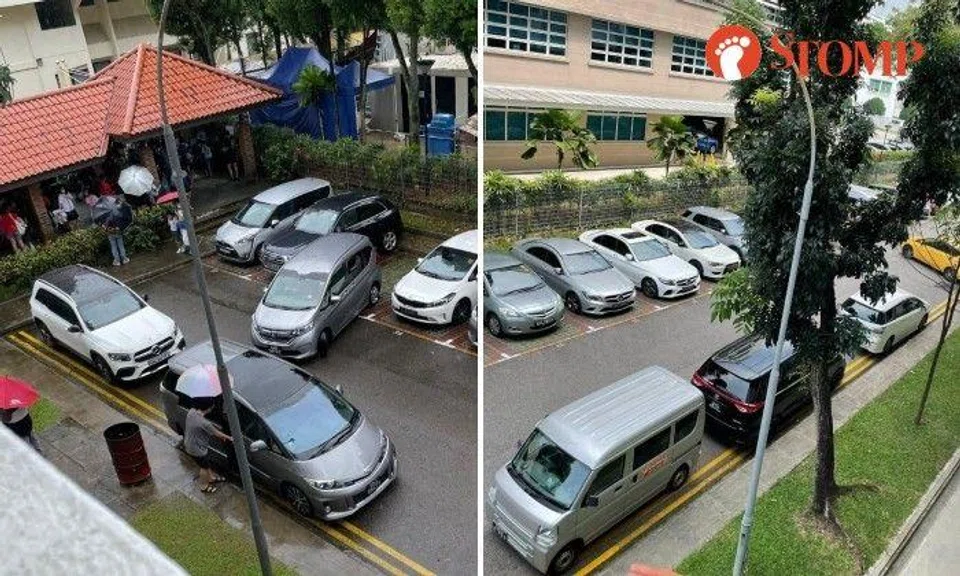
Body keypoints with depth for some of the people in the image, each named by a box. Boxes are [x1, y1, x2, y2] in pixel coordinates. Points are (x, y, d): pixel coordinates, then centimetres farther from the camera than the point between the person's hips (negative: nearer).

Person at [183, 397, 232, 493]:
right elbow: (217, 433, -20)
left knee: (207, 463, 30)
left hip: (189, 444, 8)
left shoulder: (192, 411, -12)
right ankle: (205, 486, 43)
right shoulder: (203, 422, -37)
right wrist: (229, 438, -2)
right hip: (197, 449, -8)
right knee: (204, 467, 20)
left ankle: (211, 477, 53)